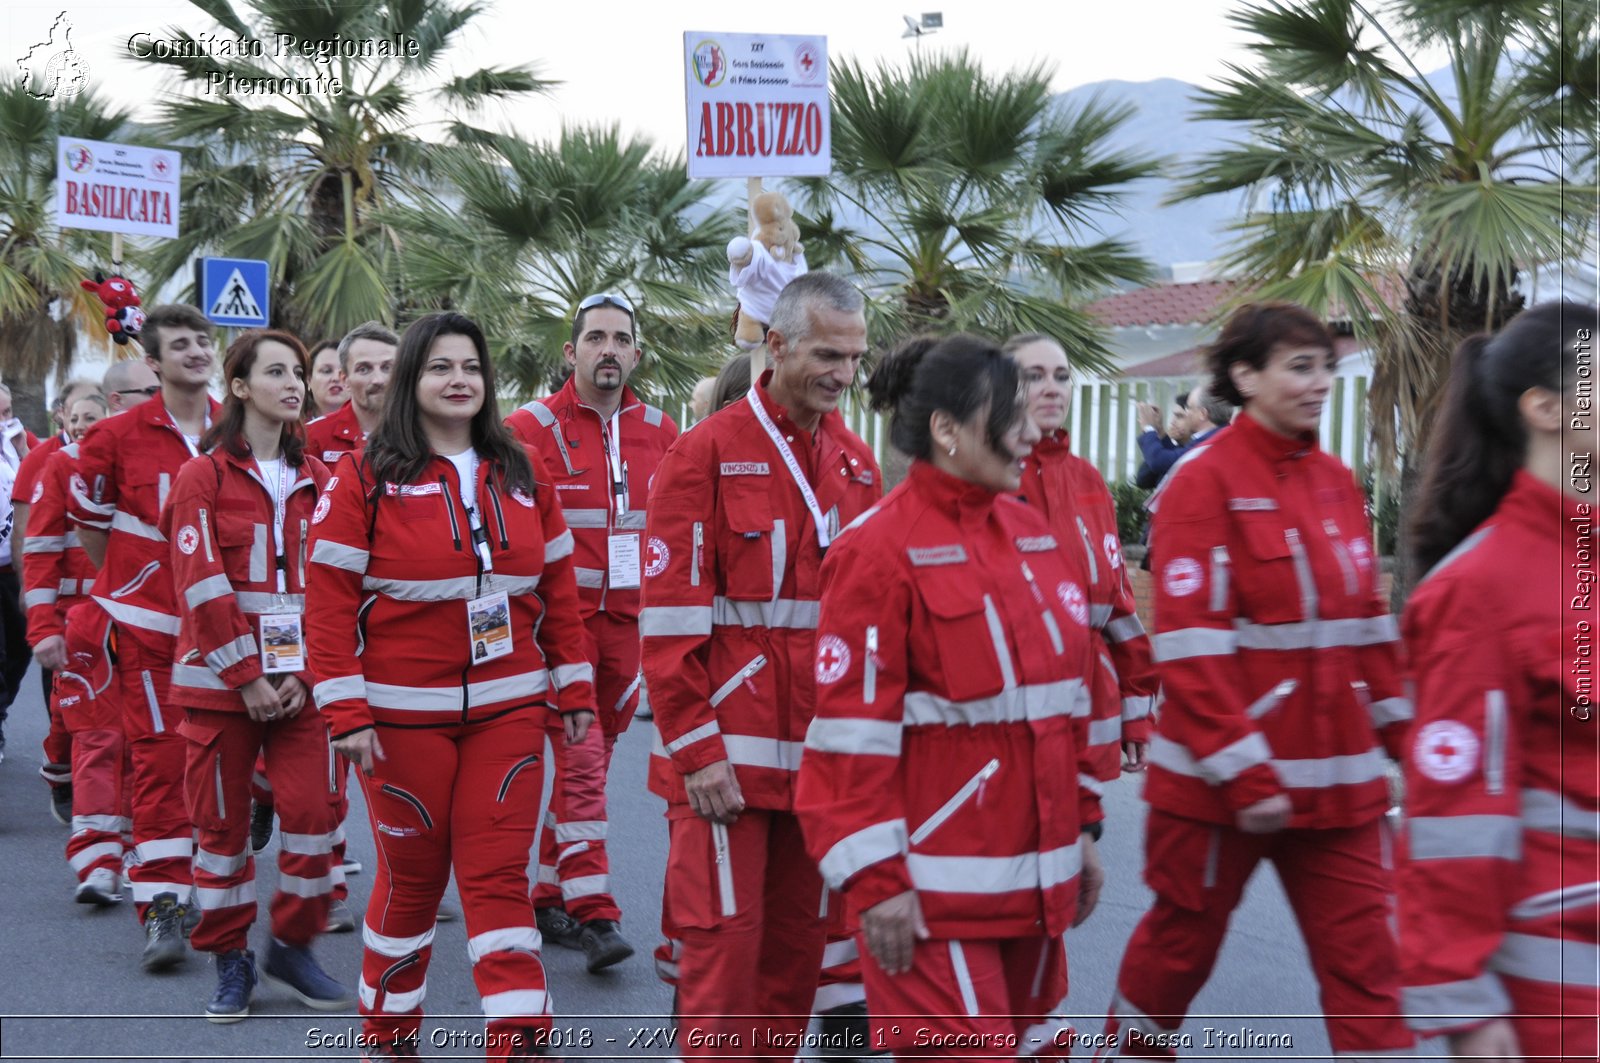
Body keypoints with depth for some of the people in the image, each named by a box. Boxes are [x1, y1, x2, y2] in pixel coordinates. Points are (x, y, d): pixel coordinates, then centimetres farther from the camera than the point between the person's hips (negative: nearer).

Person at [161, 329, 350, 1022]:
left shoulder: (316, 479, 10)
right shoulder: (202, 476, -2)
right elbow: (201, 587, -9)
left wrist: (306, 674, -4)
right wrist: (246, 676, -12)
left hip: (299, 678, 3)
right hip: (219, 676, -3)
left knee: (312, 806, -5)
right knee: (222, 817, 4)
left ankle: (292, 948, 13)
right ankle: (230, 960, 17)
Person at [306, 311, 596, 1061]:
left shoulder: (524, 475, 8)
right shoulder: (364, 479, -4)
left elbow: (558, 589, 11)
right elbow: (329, 602, -8)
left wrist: (574, 692, 9)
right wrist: (347, 714, -13)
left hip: (509, 711, 2)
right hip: (404, 715, -2)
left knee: (499, 878, 0)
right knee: (411, 877, 9)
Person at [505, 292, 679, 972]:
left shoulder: (659, 432, 8)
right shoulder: (530, 429, -5)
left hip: (627, 619, 5)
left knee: (593, 757, 11)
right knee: (579, 759, -11)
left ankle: (549, 896, 23)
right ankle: (593, 913, -10)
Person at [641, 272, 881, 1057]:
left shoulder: (856, 464, 9)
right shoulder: (708, 453, -7)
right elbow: (670, 618, -10)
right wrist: (696, 750, -13)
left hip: (821, 750, 5)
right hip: (729, 751, -5)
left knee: (798, 938, 12)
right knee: (726, 939, -1)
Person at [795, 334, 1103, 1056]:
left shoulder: (1031, 533, 10)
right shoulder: (880, 547, -12)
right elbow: (853, 731, -14)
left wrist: (1082, 826, 16)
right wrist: (874, 879, -16)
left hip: (1036, 877, 8)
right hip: (938, 883, -7)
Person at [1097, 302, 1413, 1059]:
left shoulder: (1337, 484, 8)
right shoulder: (1206, 483, -12)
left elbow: (1370, 627, 14)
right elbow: (1189, 648, -16)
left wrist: (1399, 733, 10)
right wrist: (1242, 773, -19)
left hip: (1339, 781, 5)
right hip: (1221, 780, -5)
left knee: (1367, 961, 2)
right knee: (1182, 944, 14)